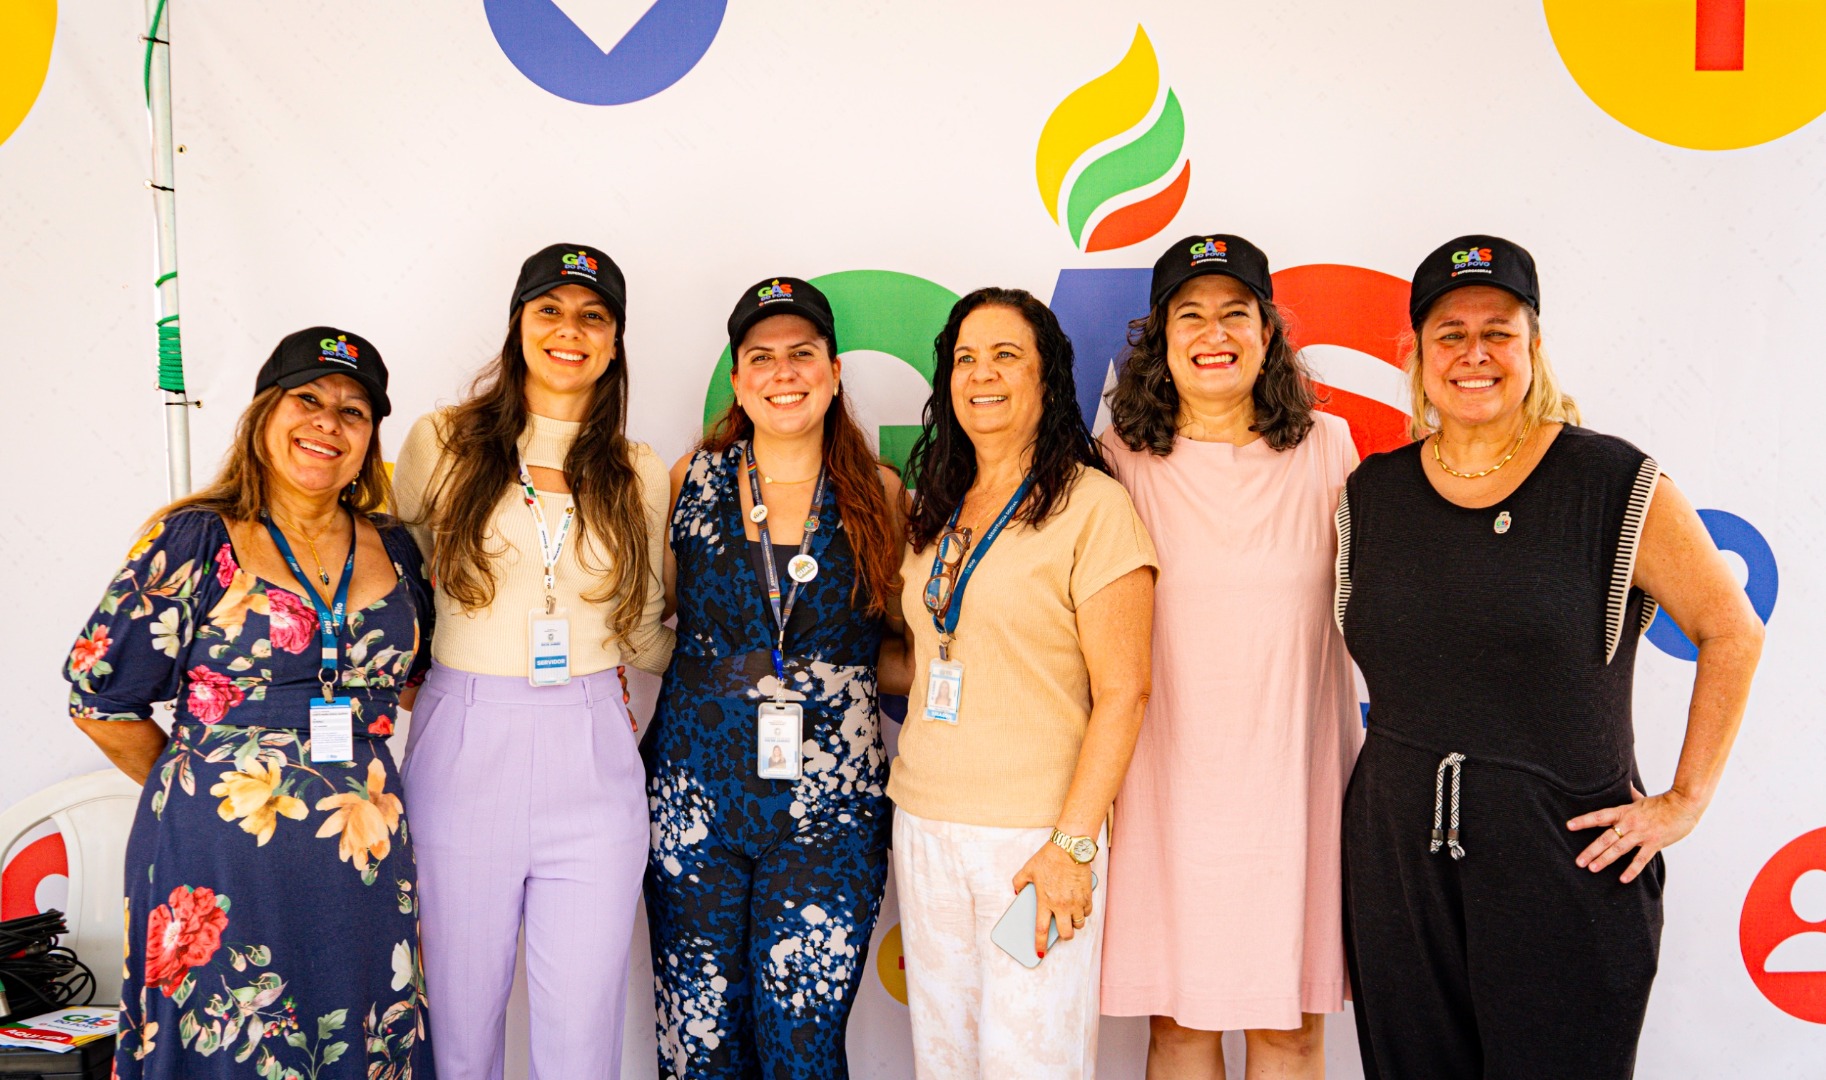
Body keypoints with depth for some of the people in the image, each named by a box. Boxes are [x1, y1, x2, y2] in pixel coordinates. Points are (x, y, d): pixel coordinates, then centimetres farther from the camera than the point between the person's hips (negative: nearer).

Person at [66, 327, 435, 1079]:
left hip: (364, 866, 4)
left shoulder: (393, 550, 7)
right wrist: (197, 790, 3)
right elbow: (101, 697, -2)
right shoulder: (195, 541, -4)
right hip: (220, 870, -3)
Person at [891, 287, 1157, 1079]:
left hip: (1035, 833, -6)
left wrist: (1072, 843, -16)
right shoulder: (932, 513, 11)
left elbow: (1123, 689, -12)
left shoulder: (1091, 504, -8)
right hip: (923, 826, 6)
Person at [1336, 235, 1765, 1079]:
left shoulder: (1617, 486, -3)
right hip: (1397, 859, 3)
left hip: (1567, 864, -3)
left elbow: (1732, 632, 2)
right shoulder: (1369, 496, 7)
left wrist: (1686, 800, 0)